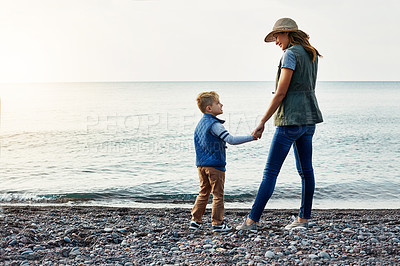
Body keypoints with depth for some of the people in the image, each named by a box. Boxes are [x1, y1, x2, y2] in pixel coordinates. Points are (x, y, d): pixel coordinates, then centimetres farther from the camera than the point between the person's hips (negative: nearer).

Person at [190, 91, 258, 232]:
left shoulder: (200, 123, 12)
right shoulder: (215, 125, -17)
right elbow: (231, 140, -24)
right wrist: (251, 137, -21)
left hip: (201, 165, 8)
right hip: (215, 165, -8)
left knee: (203, 193, 16)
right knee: (218, 195, 2)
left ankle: (195, 221, 18)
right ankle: (217, 223, 6)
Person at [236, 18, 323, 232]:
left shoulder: (290, 54, -12)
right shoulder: (311, 54, 15)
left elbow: (281, 92, -16)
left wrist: (262, 122, -11)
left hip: (291, 119, -9)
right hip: (309, 118, 10)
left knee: (270, 171, -7)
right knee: (305, 170, 11)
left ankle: (252, 221, -4)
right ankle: (303, 219, 18)